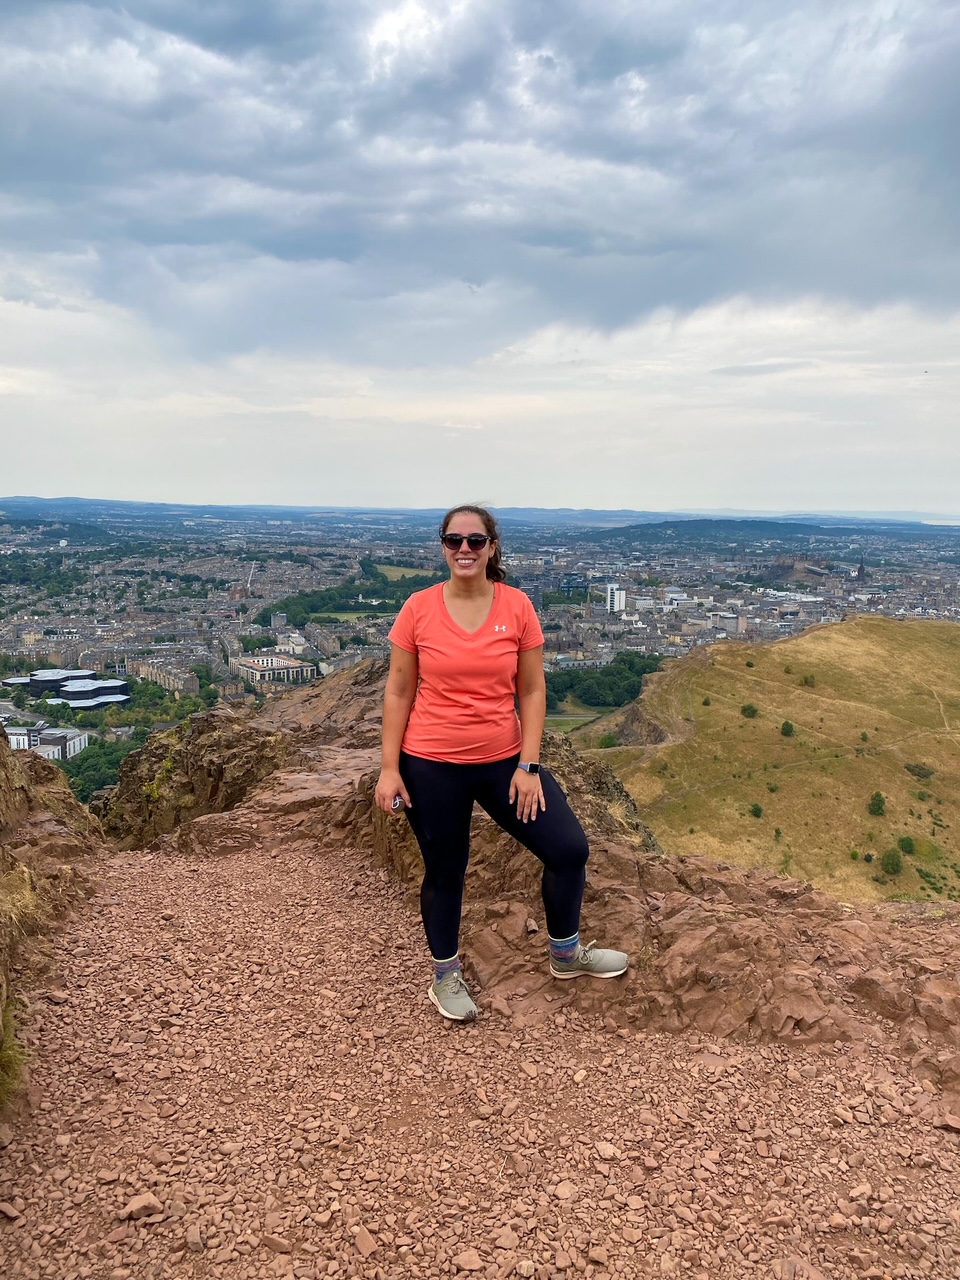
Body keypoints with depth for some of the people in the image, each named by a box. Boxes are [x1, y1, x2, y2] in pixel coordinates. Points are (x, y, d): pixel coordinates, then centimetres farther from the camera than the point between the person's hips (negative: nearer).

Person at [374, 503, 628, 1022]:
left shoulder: (517, 607, -5)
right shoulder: (418, 609, -8)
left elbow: (531, 691, -1)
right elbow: (398, 693, -3)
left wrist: (529, 766, -6)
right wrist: (389, 768, -5)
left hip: (503, 760, 2)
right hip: (432, 765, -2)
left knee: (569, 848, 4)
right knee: (444, 872, 12)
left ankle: (566, 954, 31)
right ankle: (445, 977, 37)